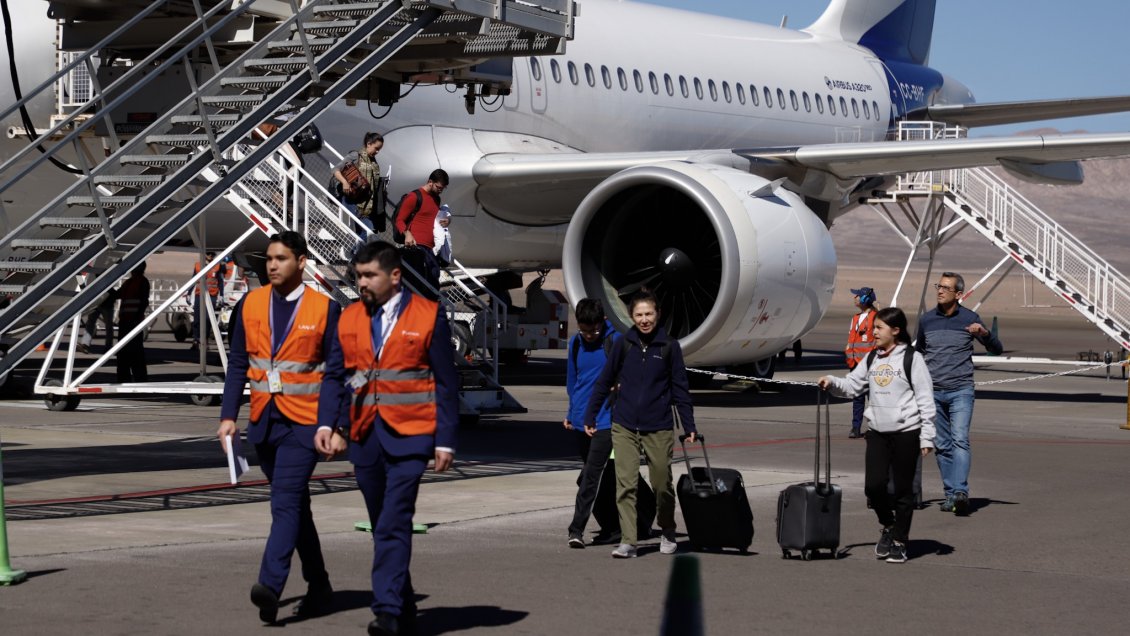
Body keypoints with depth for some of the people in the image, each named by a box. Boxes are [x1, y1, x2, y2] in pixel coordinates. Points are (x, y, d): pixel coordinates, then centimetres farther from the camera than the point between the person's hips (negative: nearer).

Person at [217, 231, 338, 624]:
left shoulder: (325, 309, -5)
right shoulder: (250, 305, 6)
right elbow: (238, 365, 8)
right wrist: (228, 416, 1)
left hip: (302, 423, -5)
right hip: (264, 421, 5)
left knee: (286, 503, -16)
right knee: (296, 506, 14)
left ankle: (271, 587, -24)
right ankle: (318, 587, 24)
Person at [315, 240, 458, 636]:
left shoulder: (428, 316, -2)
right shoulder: (349, 318, 10)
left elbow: (446, 384, -2)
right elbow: (334, 376, 10)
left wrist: (445, 440, -6)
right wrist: (326, 424, -5)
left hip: (408, 436, -5)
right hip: (364, 436, 5)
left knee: (393, 524, -14)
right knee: (383, 526, 12)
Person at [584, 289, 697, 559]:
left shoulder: (669, 346, -2)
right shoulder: (623, 344, 1)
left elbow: (680, 389, 2)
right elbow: (604, 382, 8)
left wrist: (689, 426, -1)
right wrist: (590, 417, 7)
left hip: (659, 428, -1)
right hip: (624, 426, 1)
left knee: (662, 484, 10)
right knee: (625, 485, -6)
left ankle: (667, 534, 32)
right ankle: (627, 542, -4)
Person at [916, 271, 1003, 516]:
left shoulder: (969, 319, 0)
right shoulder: (926, 320, 7)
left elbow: (997, 349, 4)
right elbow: (919, 352, 22)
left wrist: (984, 334, -16)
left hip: (961, 390, -3)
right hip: (933, 392, 3)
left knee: (960, 440, -17)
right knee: (942, 446, 5)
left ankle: (961, 492, -26)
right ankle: (950, 494, 10)